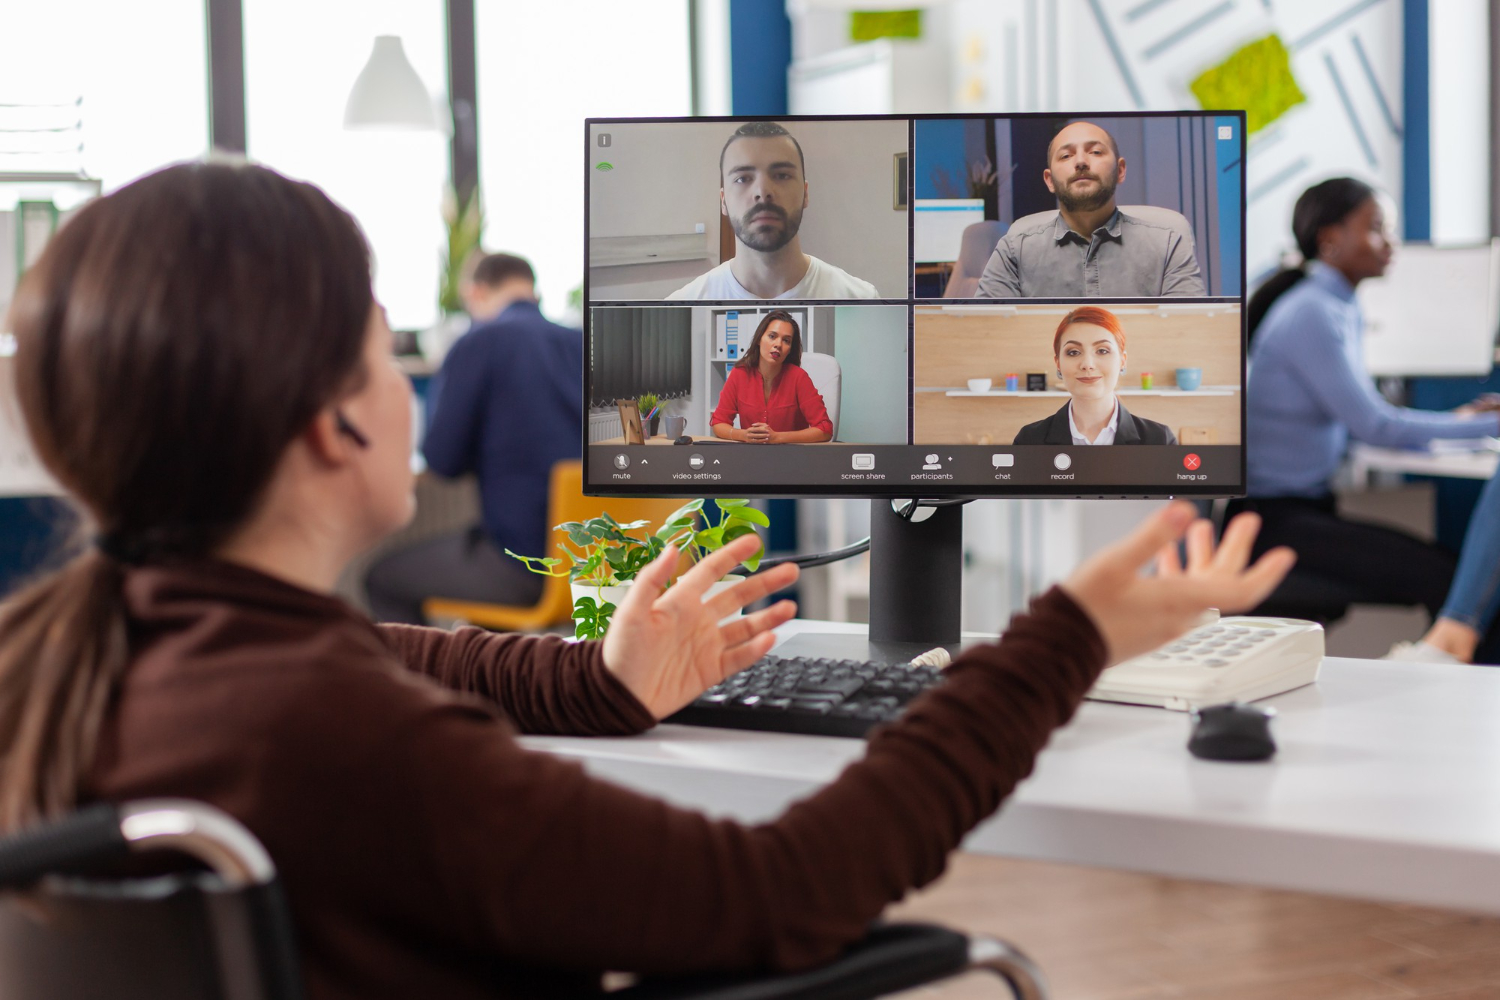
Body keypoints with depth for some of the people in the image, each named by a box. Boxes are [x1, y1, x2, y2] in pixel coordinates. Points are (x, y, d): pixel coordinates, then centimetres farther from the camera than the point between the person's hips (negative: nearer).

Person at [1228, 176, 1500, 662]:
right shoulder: (1310, 315, -16)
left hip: (1312, 505, 9)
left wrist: (1456, 419, 5)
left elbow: (1362, 416, 18)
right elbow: (1371, 425, -19)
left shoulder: (1345, 311, 13)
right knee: (1443, 576, -21)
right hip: (1275, 517, -9)